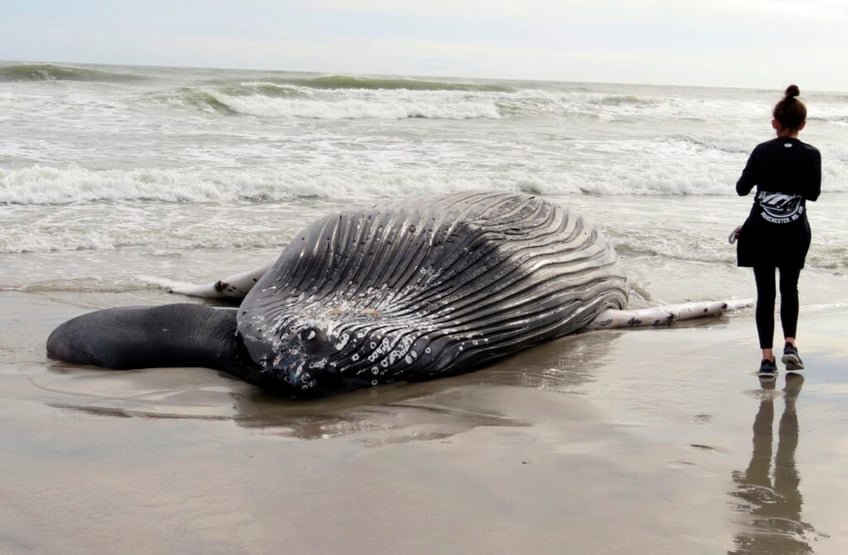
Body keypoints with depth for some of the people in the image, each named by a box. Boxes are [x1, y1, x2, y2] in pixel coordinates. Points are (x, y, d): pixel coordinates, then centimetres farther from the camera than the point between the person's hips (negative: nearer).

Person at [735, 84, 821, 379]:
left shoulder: (762, 151, -7)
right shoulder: (811, 155, -6)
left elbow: (742, 188, 0)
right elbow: (813, 194, 5)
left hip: (760, 233, 0)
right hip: (795, 233, 1)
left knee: (765, 293, 5)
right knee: (790, 288, 19)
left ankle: (767, 358, 0)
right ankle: (790, 345, 4)